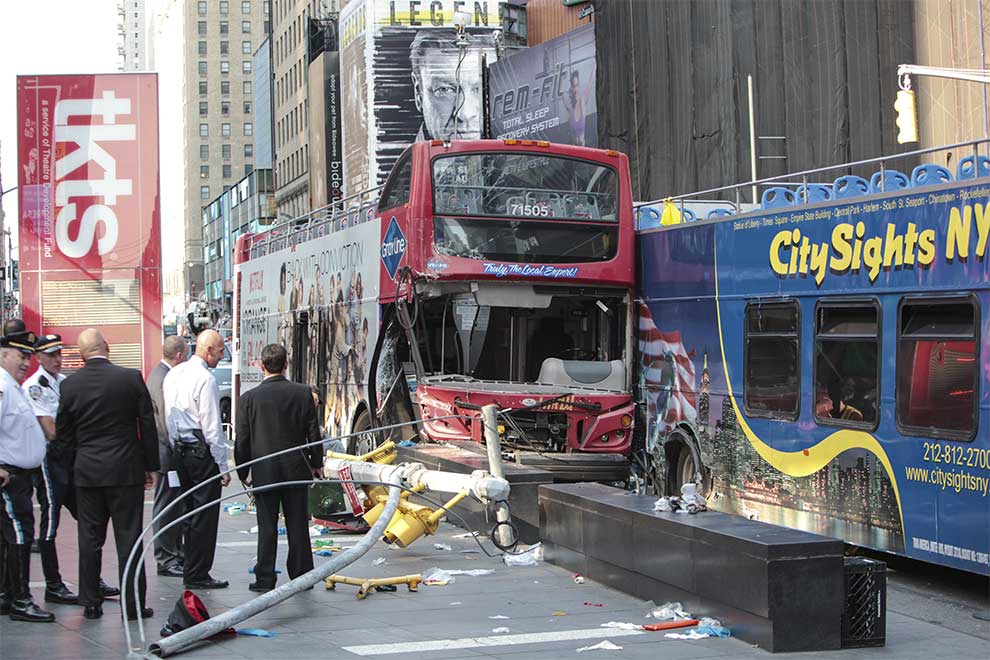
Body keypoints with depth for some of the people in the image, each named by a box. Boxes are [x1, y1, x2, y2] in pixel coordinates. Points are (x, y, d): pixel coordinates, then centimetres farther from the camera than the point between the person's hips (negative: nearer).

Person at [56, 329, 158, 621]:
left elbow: (63, 434, 5)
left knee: (90, 539, 9)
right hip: (126, 469, -2)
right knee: (128, 537, 2)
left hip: (86, 472, 2)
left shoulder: (70, 385, -3)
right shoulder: (131, 378, -8)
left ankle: (90, 602, 13)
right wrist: (151, 466, 6)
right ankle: (133, 604, 4)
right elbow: (147, 425, -3)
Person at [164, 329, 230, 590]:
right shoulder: (206, 380, -16)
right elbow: (212, 427, -16)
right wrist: (223, 466, -12)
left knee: (189, 511, 16)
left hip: (179, 450, 9)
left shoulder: (173, 374, 10)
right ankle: (197, 575, 1)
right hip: (202, 452, -9)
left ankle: (189, 569, 22)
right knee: (205, 515, -2)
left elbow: (167, 417, 15)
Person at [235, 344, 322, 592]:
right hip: (296, 469, 1)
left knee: (267, 527, 4)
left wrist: (243, 472, 8)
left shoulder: (249, 398, -8)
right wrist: (316, 464, 14)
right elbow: (313, 433, 2)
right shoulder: (303, 393, -4)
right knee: (298, 525, 9)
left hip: (264, 472, -1)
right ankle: (301, 575, 15)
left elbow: (242, 440, -3)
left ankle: (265, 578, 5)